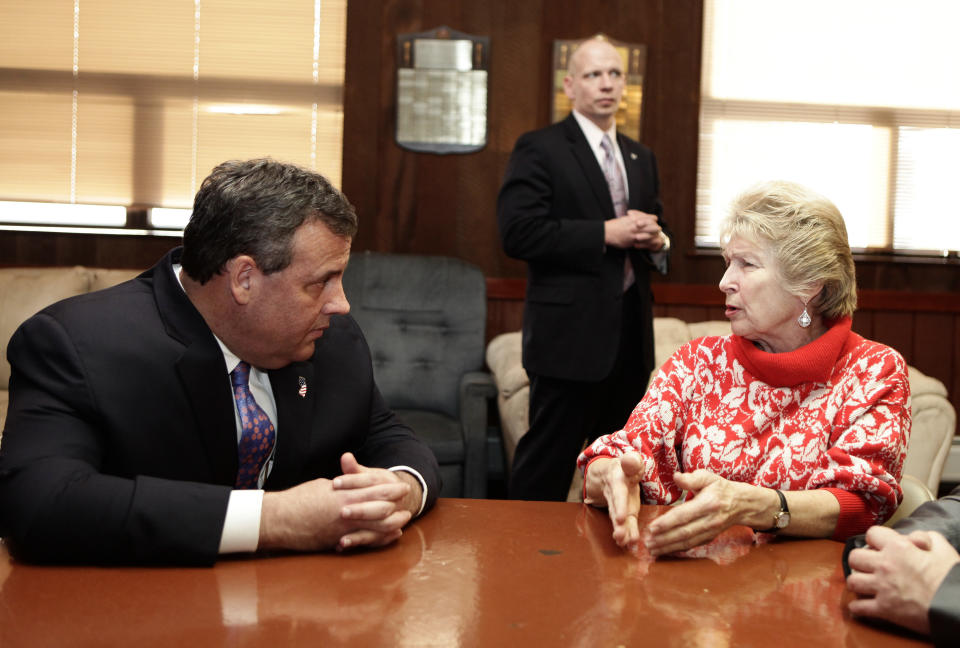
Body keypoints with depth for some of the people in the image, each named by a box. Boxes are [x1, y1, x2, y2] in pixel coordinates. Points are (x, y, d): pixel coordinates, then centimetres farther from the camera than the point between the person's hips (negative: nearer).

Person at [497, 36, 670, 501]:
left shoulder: (641, 158, 16)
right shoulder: (539, 149, -5)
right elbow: (518, 233, -16)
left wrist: (656, 241, 0)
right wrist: (606, 233, -19)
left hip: (631, 335, 7)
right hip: (571, 333, -7)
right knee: (546, 467, -2)